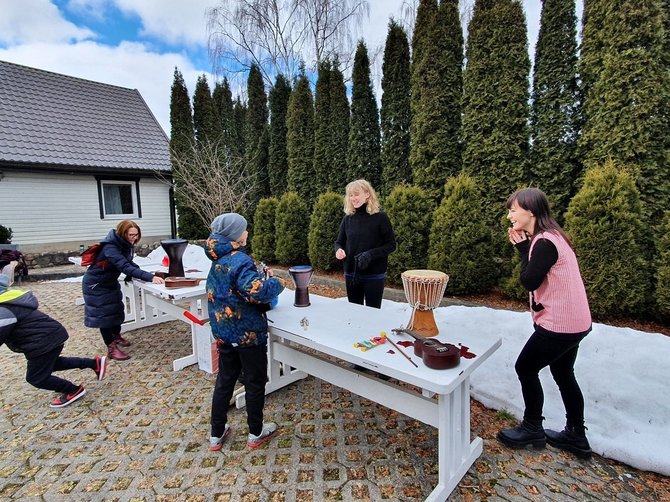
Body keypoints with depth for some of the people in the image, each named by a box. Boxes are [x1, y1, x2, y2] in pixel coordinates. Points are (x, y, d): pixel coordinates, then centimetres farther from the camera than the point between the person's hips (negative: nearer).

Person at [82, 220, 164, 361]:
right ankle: (112, 349, 2)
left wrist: (147, 274, -21)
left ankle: (116, 336, 39)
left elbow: (129, 263, -1)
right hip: (96, 284, -8)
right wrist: (150, 277, -55)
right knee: (104, 313, -5)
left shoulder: (126, 245, -6)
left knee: (117, 309, 18)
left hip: (110, 283, 9)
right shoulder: (110, 247, -33)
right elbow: (125, 267, -45)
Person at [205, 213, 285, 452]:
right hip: (248, 333, -7)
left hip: (224, 331, 8)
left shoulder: (217, 259, 4)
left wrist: (262, 276, 7)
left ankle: (216, 434, 34)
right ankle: (256, 433, 30)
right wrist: (277, 283, -21)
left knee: (224, 380, 21)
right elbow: (255, 291, -38)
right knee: (255, 382, 12)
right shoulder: (239, 260, -24)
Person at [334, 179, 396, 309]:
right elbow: (339, 242, 11)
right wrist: (339, 250, -12)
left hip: (374, 275, -4)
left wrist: (371, 254, -21)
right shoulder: (348, 218, 3)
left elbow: (391, 245, -7)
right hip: (351, 274, 4)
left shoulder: (380, 217, -9)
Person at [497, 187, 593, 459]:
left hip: (559, 324, -10)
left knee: (525, 368, 5)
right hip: (573, 321, 10)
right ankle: (576, 436, 35)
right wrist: (525, 247, -1)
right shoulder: (549, 237, 8)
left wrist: (524, 249, -12)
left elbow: (529, 281, -19)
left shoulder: (545, 242, -22)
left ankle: (532, 429, 23)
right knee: (563, 374, 20)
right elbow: (536, 277, 9)